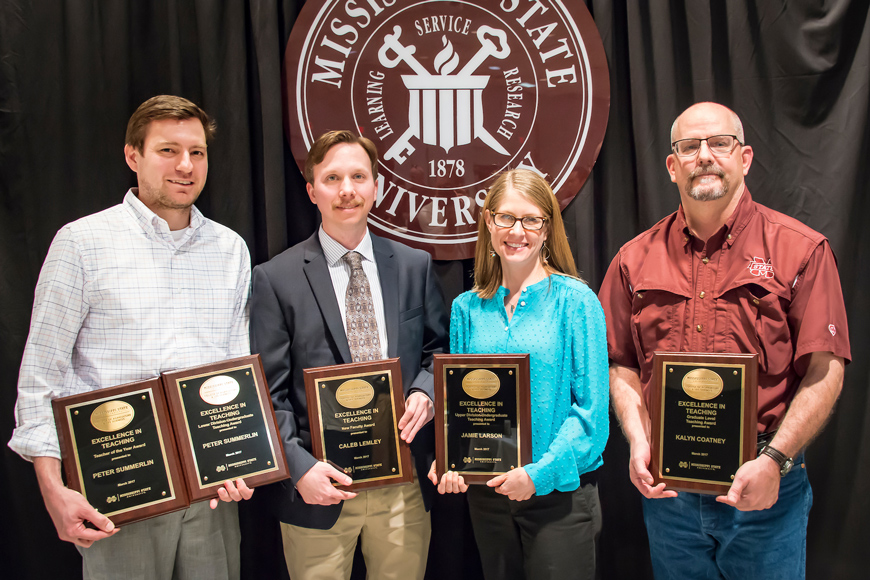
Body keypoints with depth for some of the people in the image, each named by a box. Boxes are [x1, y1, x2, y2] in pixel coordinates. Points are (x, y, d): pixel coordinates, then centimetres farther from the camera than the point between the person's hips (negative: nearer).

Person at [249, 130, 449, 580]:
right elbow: (269, 391, -5)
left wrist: (426, 392, -8)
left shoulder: (414, 265, 5)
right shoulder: (276, 279, -4)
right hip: (321, 483, -2)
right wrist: (299, 468, -15)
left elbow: (440, 348, 12)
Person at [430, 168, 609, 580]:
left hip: (560, 491, -3)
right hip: (485, 492, 4)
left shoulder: (575, 300, -7)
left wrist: (541, 473, -17)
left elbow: (592, 408, -10)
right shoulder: (467, 308, 4)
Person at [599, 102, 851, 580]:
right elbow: (623, 365, 6)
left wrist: (774, 460, -15)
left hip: (764, 486, -2)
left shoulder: (801, 249, -3)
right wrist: (638, 442, -7)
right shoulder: (636, 259, 4)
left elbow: (825, 370, -7)